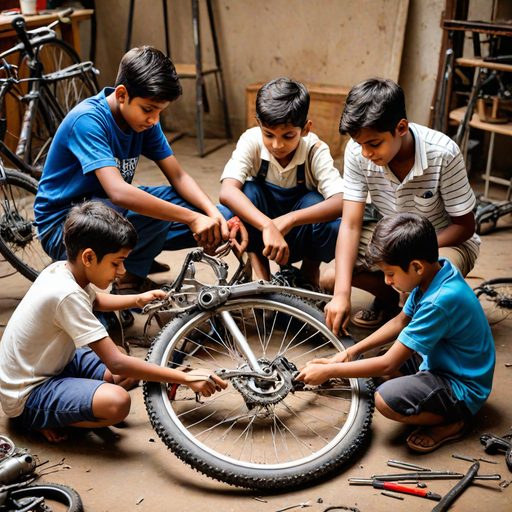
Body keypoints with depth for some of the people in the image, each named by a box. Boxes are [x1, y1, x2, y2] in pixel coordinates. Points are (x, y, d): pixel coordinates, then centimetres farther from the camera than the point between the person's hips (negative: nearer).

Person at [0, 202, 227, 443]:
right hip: (25, 397, -9)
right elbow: (116, 363, -31)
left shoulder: (61, 269, -5)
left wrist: (138, 299, 6)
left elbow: (95, 300, 22)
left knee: (132, 373, 4)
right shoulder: (67, 295, -31)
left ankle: (55, 411, 4)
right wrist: (186, 378, -31)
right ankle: (45, 419, -7)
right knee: (117, 401, -30)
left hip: (48, 365, 10)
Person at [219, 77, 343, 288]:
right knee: (248, 191, -30)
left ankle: (309, 271, 0)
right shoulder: (251, 141, -21)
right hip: (258, 232, 0)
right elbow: (227, 192, -37)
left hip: (299, 237, 0)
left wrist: (288, 220, -48)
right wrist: (267, 226, -53)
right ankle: (261, 274, -13)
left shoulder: (315, 150, -21)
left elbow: (342, 201, -36)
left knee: (334, 226, -32)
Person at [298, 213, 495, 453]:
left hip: (462, 389, -9)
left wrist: (328, 371, -19)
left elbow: (388, 364, -27)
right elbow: (400, 322, 8)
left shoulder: (441, 301, -32)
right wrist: (349, 352, 1)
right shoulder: (434, 271, -6)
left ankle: (450, 422, -5)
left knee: (386, 399, -29)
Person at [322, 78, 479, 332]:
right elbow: (351, 225, -22)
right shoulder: (358, 151, -20)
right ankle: (389, 297, 12)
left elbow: (464, 226, -16)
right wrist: (342, 293, -33)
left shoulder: (443, 154, -29)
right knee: (330, 278, -17)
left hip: (443, 241, -3)